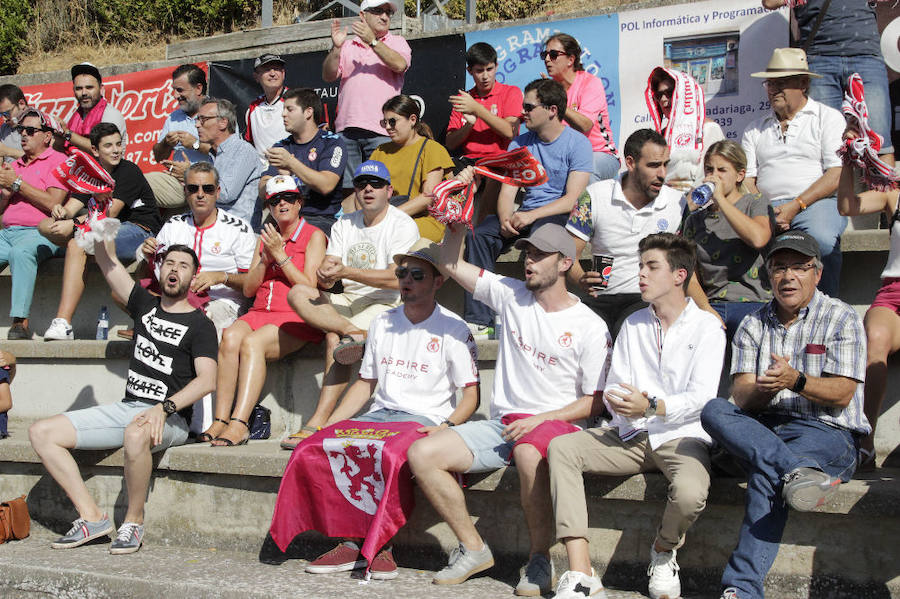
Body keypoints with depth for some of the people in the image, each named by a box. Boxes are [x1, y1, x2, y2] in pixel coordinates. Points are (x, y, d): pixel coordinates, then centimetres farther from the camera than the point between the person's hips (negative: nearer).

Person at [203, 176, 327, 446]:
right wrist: (265, 259, 2)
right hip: (260, 312, 5)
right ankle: (220, 420, -32)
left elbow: (309, 287, -5)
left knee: (252, 342, -33)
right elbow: (248, 289, 18)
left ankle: (239, 424, -40)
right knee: (230, 336, -28)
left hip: (296, 317, -5)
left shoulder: (313, 236, 7)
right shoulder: (266, 237, 24)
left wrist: (280, 255, -6)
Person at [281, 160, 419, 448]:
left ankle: (318, 424, -30)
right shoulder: (344, 225, 15)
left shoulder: (403, 225, -4)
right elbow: (323, 282, 6)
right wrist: (325, 275, -21)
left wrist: (345, 271, -24)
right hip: (348, 301, 6)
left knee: (334, 339, -31)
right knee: (298, 293, -18)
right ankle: (354, 333, -34)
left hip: (387, 305, -6)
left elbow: (396, 279, -18)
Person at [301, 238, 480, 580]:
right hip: (379, 414, 6)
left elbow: (471, 394, -3)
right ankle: (351, 544, -20)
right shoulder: (382, 323, 17)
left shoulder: (452, 329, 0)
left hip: (424, 420, -5)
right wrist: (330, 423, 8)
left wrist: (445, 427, -22)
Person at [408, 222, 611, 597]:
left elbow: (592, 402, -5)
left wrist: (538, 420, -16)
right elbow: (450, 265, 12)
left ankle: (540, 559, -21)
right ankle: (473, 549, -2)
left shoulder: (590, 328, -3)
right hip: (501, 424, 5)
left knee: (528, 451, -41)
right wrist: (457, 224, -4)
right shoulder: (511, 295, 9)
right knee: (421, 454, -15)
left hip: (554, 423, -5)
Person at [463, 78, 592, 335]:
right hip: (527, 213, 5)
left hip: (560, 215, -5)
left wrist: (531, 216, -23)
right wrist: (506, 218, -17)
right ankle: (477, 319, -25)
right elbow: (507, 190, 6)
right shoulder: (520, 144, 13)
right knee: (479, 234, -21)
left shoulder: (577, 143, -3)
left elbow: (572, 198, -12)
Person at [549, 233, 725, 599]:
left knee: (690, 494, -36)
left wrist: (650, 407, -24)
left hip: (681, 436, -4)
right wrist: (621, 406, -13)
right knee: (560, 448, -21)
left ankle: (663, 552, 4)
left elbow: (701, 396, -10)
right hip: (631, 436, 5)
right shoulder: (633, 325, 18)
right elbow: (613, 387, 12)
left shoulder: (706, 327, 2)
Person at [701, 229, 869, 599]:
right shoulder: (753, 325, 15)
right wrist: (764, 389, -22)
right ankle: (799, 470, -43)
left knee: (766, 474, -35)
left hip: (827, 432, -4)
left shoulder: (841, 318, 6)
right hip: (762, 431, 4)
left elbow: (842, 393, -5)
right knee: (713, 411, -27)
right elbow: (742, 395, 3)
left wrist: (795, 381, -23)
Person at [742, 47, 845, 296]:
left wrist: (796, 206, -14)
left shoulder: (828, 117, 10)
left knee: (822, 239, -38)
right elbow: (747, 180, 15)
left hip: (817, 202, -3)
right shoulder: (755, 129, 22)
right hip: (767, 206, 3)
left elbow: (838, 174, -2)